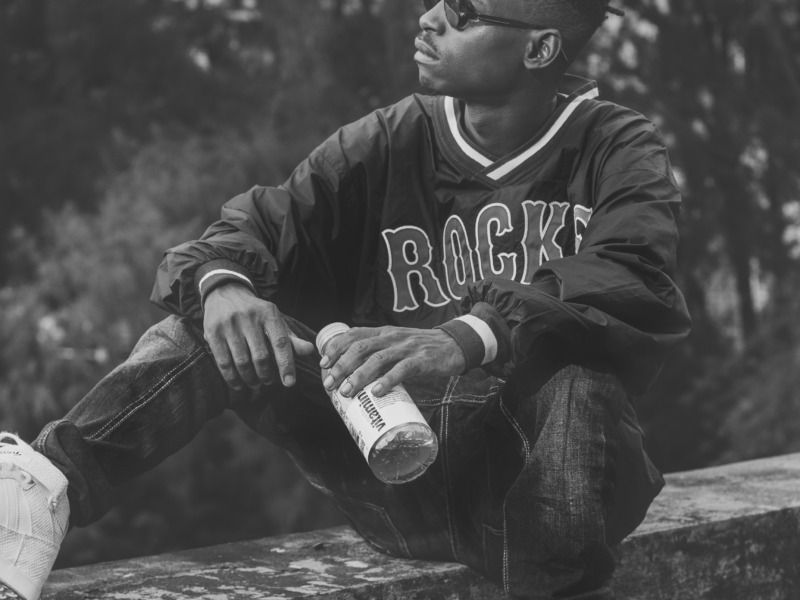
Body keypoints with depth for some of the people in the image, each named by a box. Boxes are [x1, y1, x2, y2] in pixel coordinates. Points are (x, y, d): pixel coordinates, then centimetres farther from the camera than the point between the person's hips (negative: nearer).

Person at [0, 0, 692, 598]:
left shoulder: (618, 151, -5)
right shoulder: (394, 141, 7)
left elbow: (632, 282, -25)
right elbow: (262, 223, 0)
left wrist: (467, 339, -42)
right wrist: (221, 282, -27)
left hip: (541, 479, -4)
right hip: (394, 477, 4)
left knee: (582, 387, -37)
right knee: (212, 325, -12)